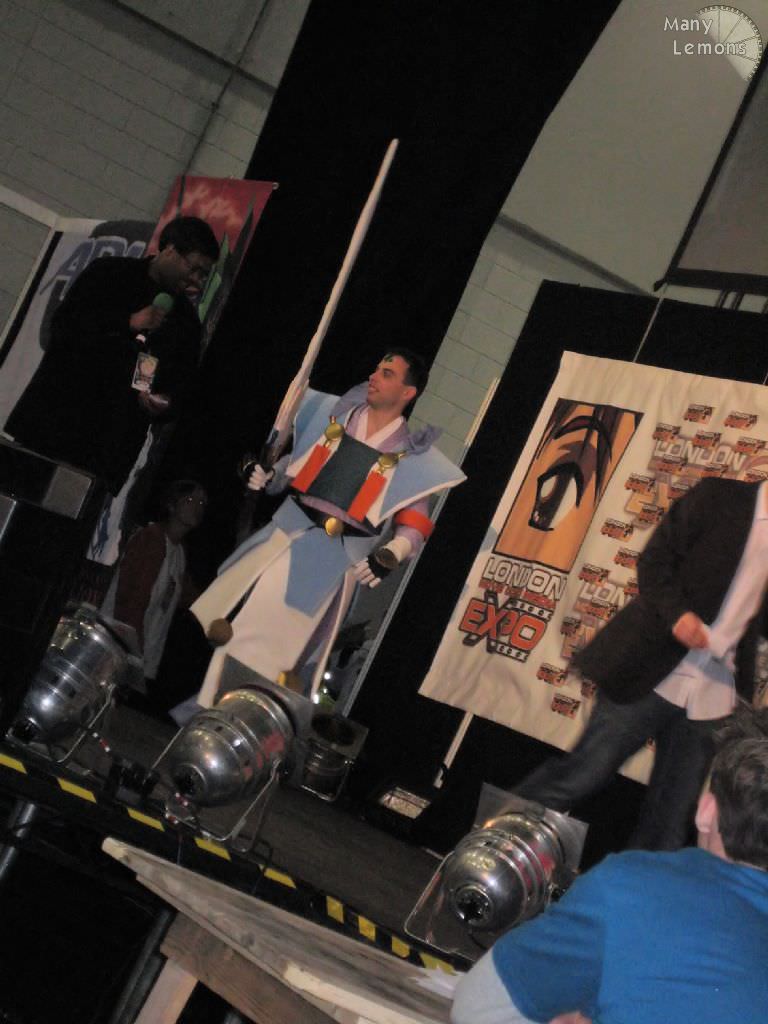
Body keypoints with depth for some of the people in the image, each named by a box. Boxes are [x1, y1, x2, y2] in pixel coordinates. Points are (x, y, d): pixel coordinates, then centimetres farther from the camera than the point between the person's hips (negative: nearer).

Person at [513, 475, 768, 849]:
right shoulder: (719, 497, -3)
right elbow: (654, 562, -3)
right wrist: (675, 612, -19)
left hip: (713, 701, 5)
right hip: (651, 674, -4)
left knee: (670, 825, 7)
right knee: (580, 775, 1)